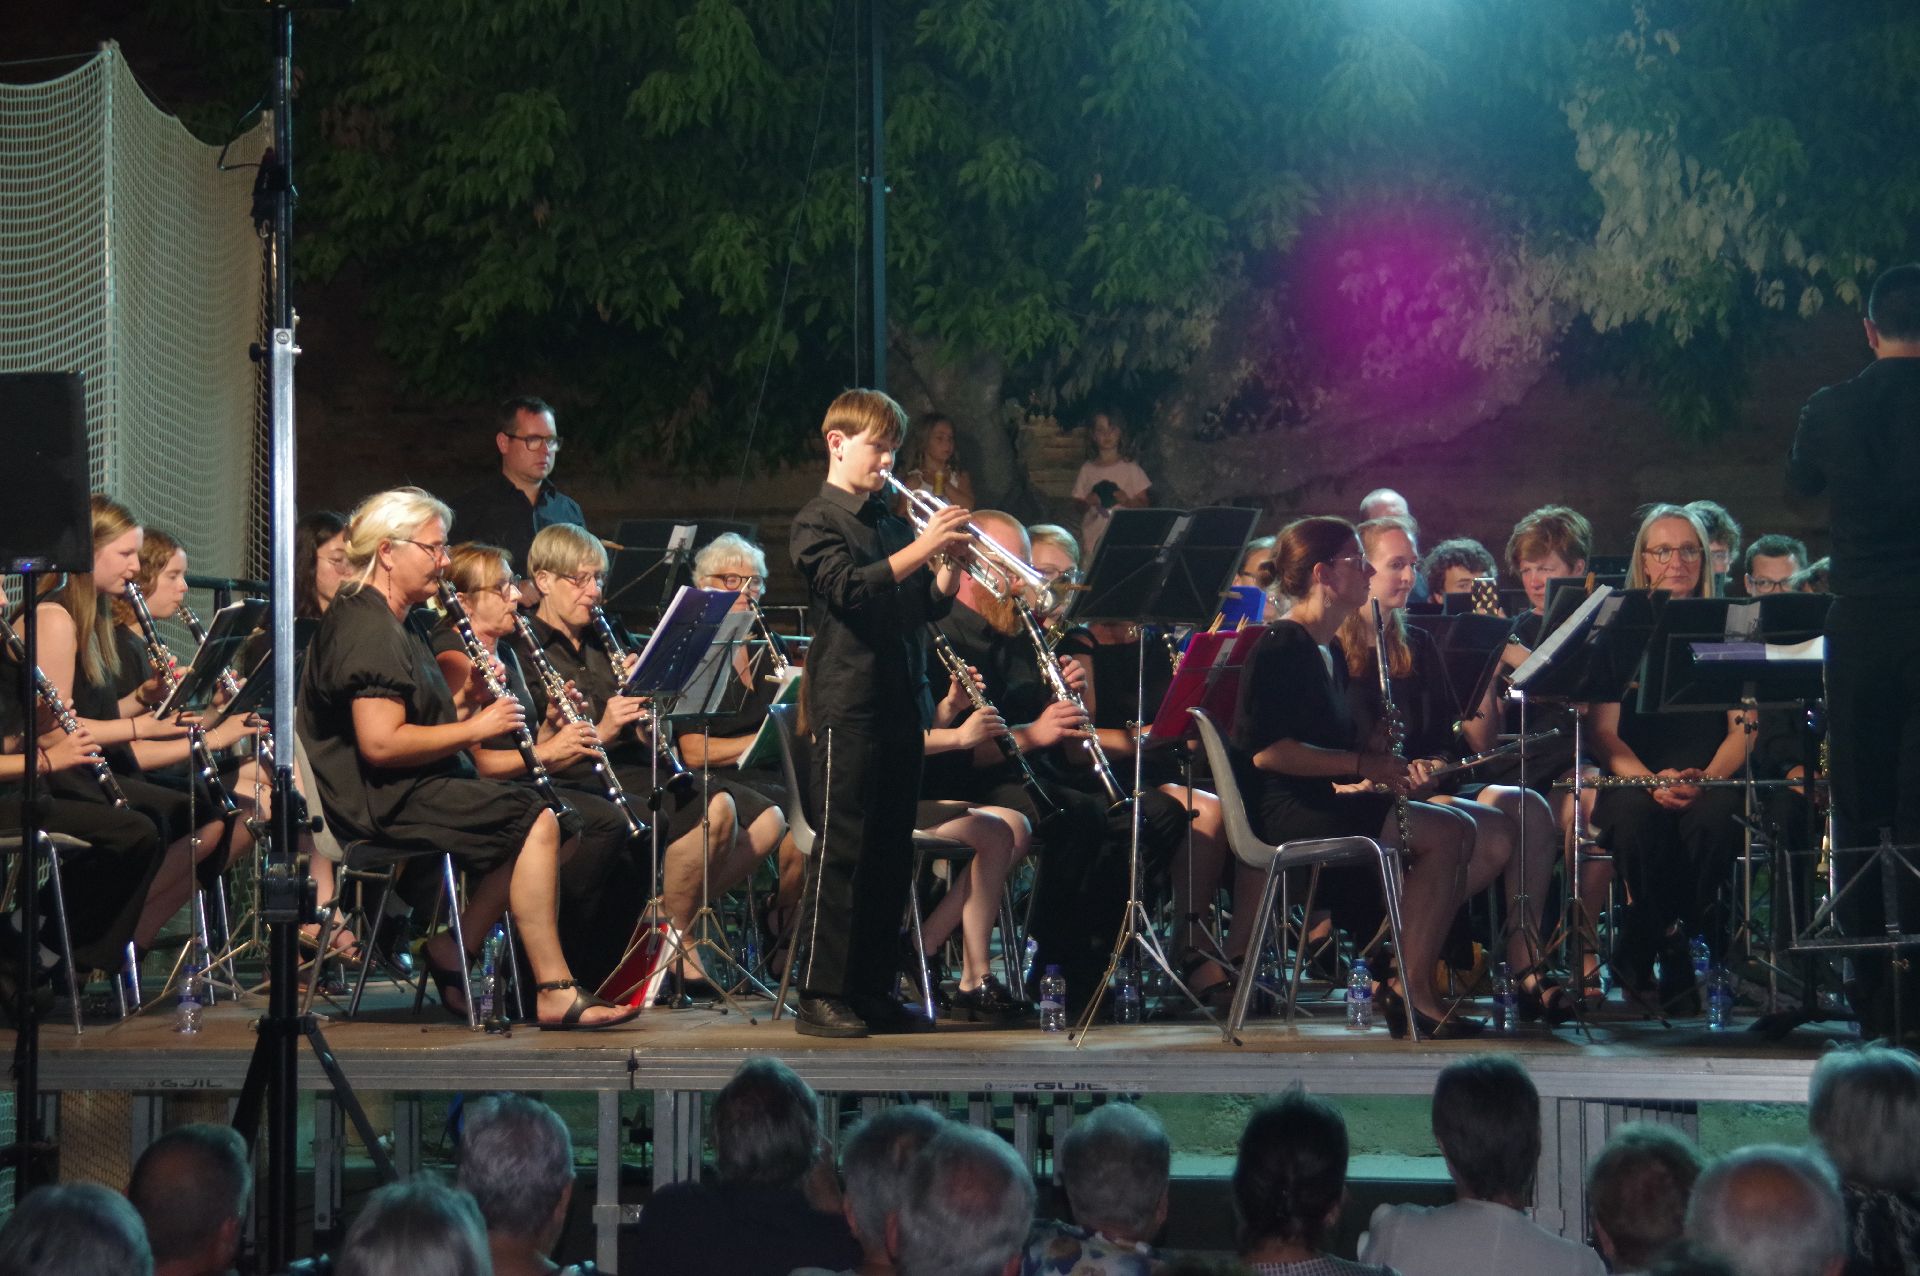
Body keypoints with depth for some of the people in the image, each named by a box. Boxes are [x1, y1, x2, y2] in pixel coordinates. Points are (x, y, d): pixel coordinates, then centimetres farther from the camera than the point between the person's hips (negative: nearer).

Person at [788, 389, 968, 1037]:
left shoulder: (893, 525, 18)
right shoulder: (818, 521, -2)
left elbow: (929, 606, 16)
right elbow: (850, 588, -19)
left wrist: (949, 563, -2)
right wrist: (922, 548, -23)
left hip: (900, 706, 7)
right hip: (848, 708, -7)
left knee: (892, 856, 8)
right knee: (843, 852, -7)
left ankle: (872, 990, 13)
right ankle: (821, 996, -5)